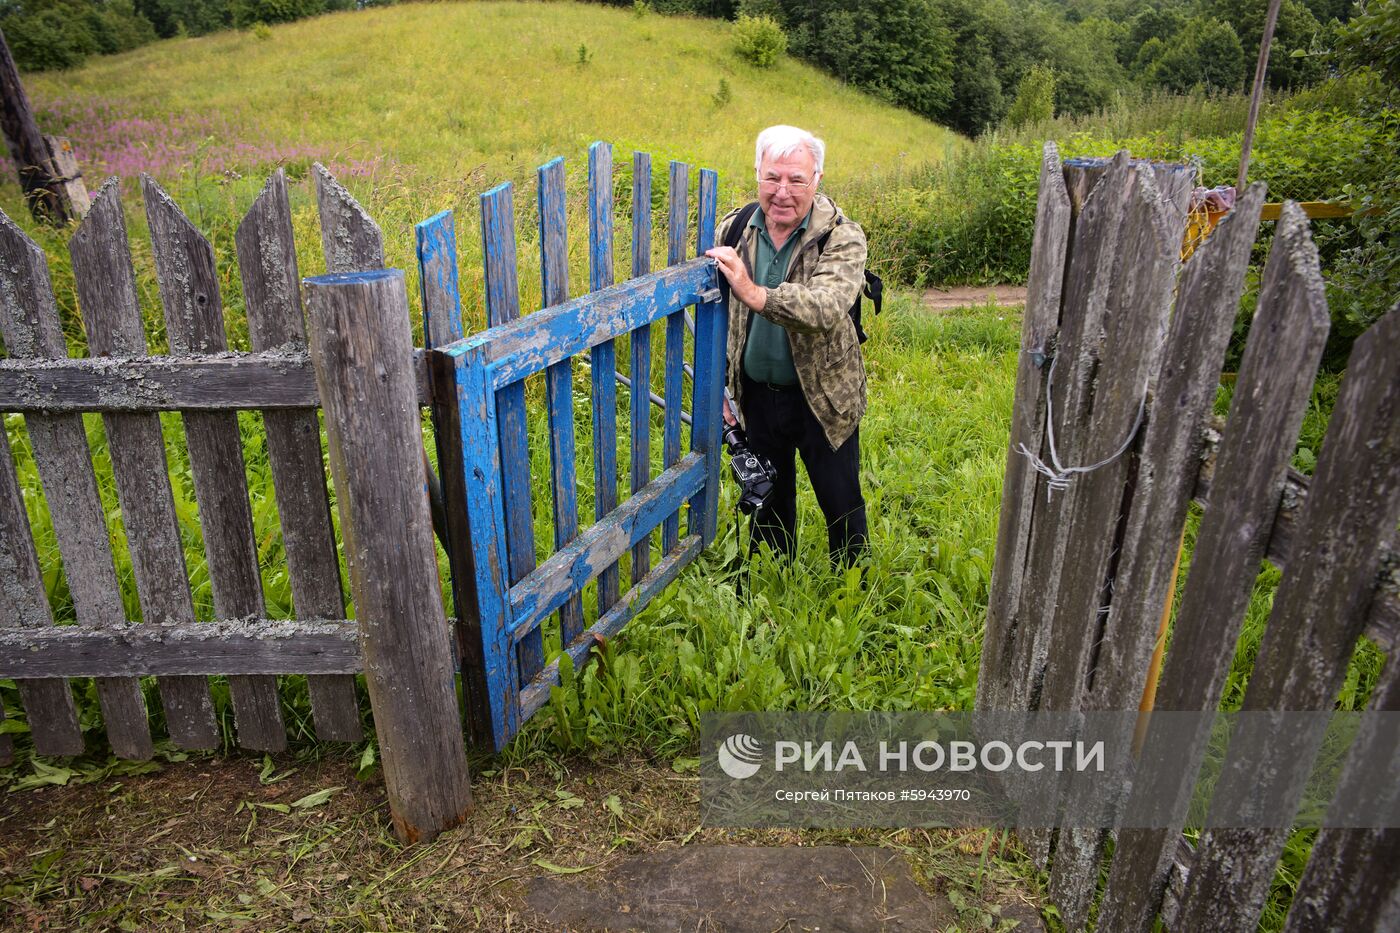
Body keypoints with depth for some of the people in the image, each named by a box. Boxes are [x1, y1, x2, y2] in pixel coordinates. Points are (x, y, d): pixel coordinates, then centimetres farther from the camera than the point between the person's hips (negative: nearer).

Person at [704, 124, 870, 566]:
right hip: (756, 394, 4)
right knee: (768, 499, 21)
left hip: (823, 396, -3)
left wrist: (755, 293, -48)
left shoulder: (843, 237, -17)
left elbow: (826, 308, -35)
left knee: (841, 505, 11)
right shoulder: (734, 229, -4)